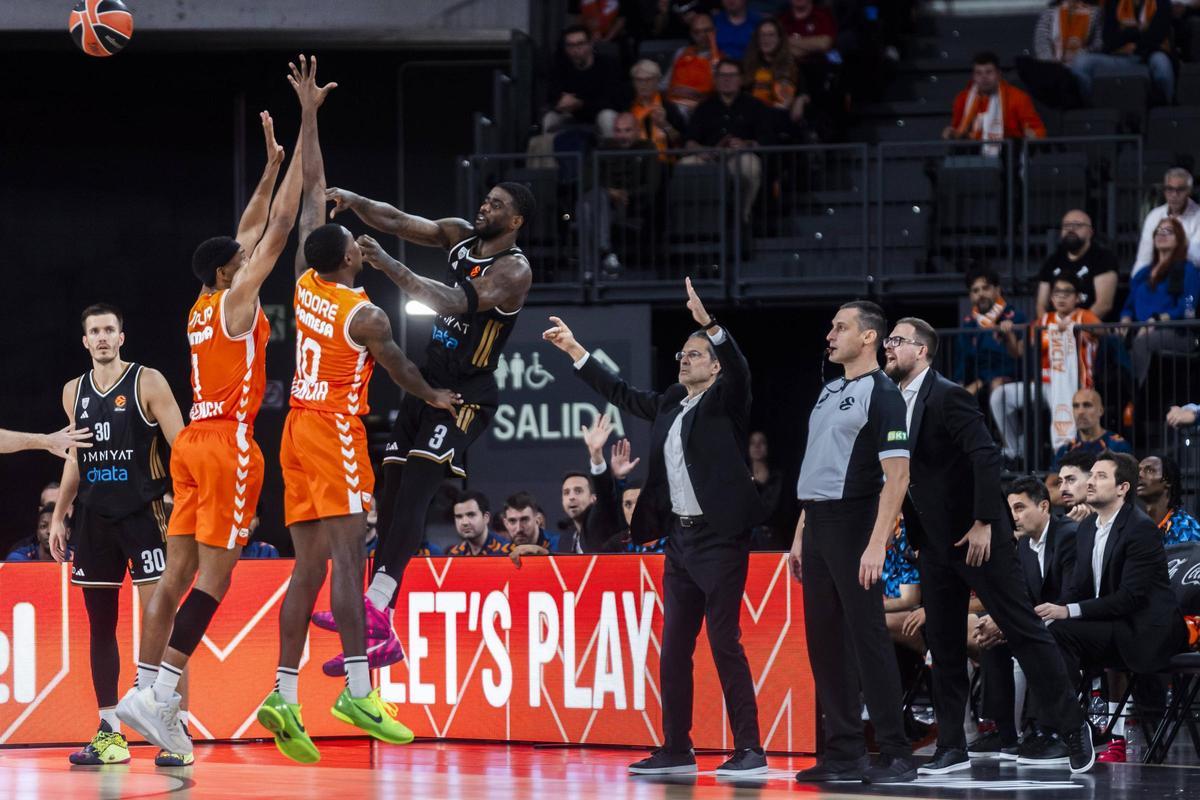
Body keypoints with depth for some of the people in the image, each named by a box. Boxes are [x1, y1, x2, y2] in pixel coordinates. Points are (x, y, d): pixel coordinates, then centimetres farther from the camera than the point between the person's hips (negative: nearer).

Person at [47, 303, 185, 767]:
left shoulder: (147, 382, -4)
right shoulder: (74, 392, 12)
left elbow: (181, 447, -7)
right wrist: (59, 516, 15)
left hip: (143, 513, -6)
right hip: (94, 516, 6)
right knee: (100, 624, 7)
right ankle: (110, 733, 12)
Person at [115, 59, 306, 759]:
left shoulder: (202, 306, 14)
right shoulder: (237, 300, -7)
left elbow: (253, 229, 25)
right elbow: (278, 227, -8)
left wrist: (274, 162, 29)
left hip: (195, 440, 9)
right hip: (228, 444, -9)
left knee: (179, 572, 6)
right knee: (214, 576, -10)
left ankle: (149, 691, 2)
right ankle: (157, 697, -18)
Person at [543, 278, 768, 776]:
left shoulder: (725, 401, -3)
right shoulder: (669, 405, 16)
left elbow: (738, 371, -22)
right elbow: (621, 394, 28)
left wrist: (709, 325, -36)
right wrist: (574, 350, 29)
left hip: (719, 536, -8)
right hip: (679, 539, 8)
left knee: (725, 643, -9)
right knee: (673, 649, 8)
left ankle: (749, 750, -7)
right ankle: (677, 750, 13)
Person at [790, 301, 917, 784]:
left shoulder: (881, 395, -8)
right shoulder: (829, 392, 17)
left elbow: (897, 475, -15)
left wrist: (877, 545, -22)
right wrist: (801, 535, 16)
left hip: (854, 525, -9)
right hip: (817, 526, 9)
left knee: (868, 636, -9)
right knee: (824, 640, 7)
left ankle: (895, 754, -7)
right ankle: (843, 753, 11)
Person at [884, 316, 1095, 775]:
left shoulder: (948, 397, -13)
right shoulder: (895, 404, 10)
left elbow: (987, 457, -21)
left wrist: (984, 523, -22)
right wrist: (914, 538, 11)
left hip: (976, 536, -8)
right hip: (934, 543, 8)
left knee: (1022, 629, -4)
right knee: (943, 646, 8)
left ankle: (1072, 726, 3)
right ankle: (951, 748, 12)